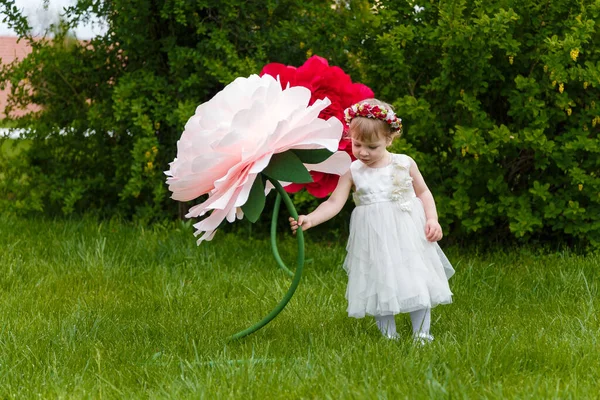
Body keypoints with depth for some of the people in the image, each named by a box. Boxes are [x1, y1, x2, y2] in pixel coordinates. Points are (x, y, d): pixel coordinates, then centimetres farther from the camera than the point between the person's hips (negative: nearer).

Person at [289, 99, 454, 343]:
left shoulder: (405, 165, -1)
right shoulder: (352, 172, -2)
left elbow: (423, 193, 11)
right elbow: (334, 203, -7)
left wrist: (432, 219, -2)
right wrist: (310, 219, -22)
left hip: (408, 233, 0)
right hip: (374, 238, 0)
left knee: (416, 283, 1)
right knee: (379, 284, 2)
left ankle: (421, 334, 12)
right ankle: (388, 336, 14)